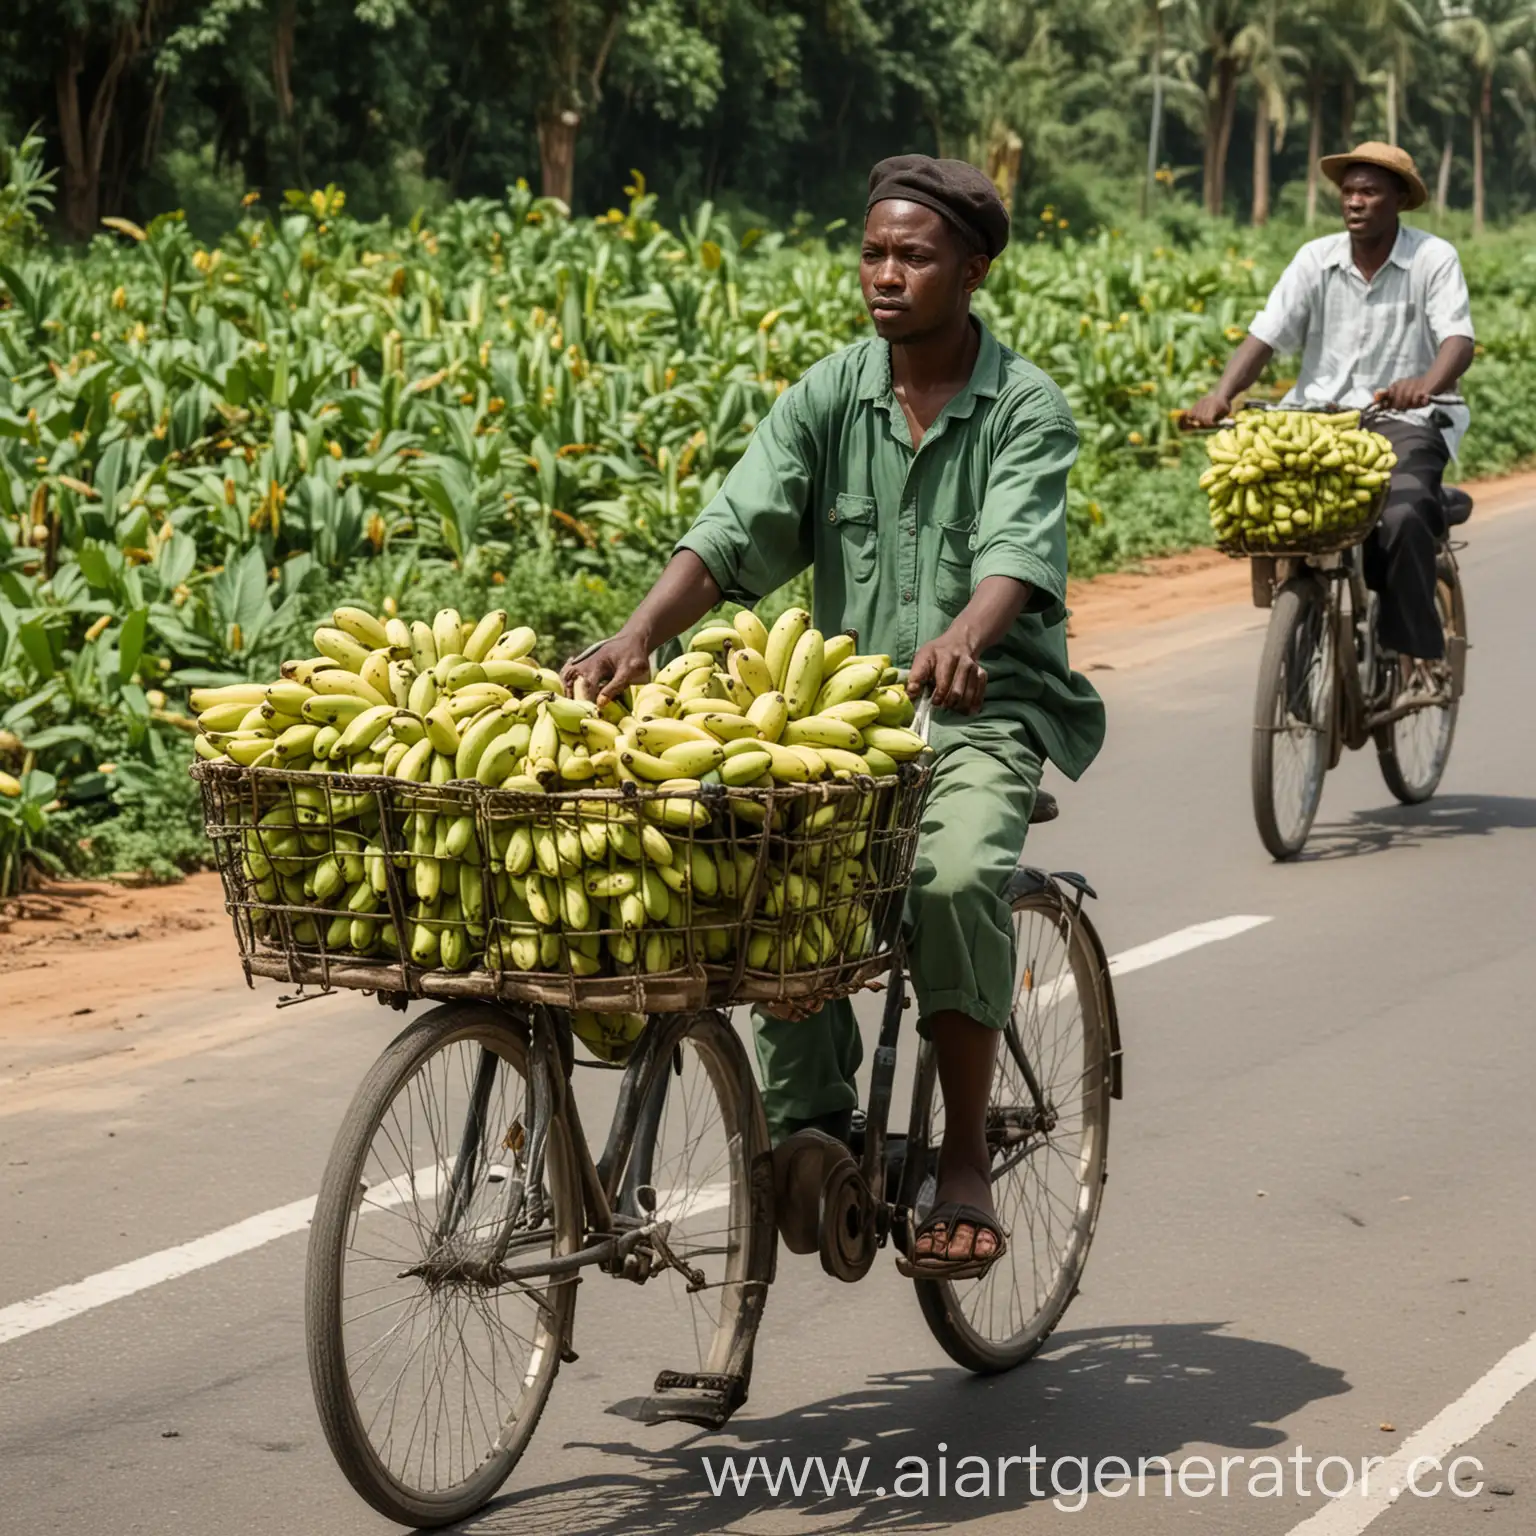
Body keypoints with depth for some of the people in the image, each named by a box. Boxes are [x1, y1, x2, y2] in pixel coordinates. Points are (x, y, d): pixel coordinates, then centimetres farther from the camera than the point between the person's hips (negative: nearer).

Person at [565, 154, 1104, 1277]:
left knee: (956, 878, -31)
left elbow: (1019, 550, -22)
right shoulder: (828, 397, 5)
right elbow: (734, 532, -7)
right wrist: (640, 637, -27)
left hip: (989, 710, -3)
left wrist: (963, 639, -46)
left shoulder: (1026, 408, -4)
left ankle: (967, 1163, -16)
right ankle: (811, 1126, -6)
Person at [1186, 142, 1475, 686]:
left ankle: (1418, 652, -18)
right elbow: (1264, 336, -2)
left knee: (1404, 516, -31)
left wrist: (1429, 382, -39)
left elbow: (1459, 340, -15)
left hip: (1403, 421, -4)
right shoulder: (1316, 259, 6)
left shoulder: (1434, 259, -2)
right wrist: (1221, 395, -21)